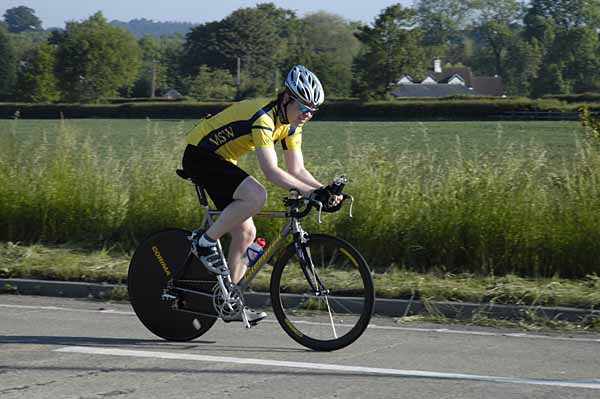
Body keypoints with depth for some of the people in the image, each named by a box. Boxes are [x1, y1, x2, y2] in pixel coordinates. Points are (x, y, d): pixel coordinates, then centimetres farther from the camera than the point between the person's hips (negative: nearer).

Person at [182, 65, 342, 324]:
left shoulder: (291, 124, 1)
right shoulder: (263, 117, -27)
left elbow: (296, 170, 1)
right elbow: (270, 171, -35)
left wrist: (325, 191, -16)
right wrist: (311, 192, -40)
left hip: (222, 161, 9)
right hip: (200, 155, -9)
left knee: (245, 232, 3)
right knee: (256, 196, -30)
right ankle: (206, 243, -15)